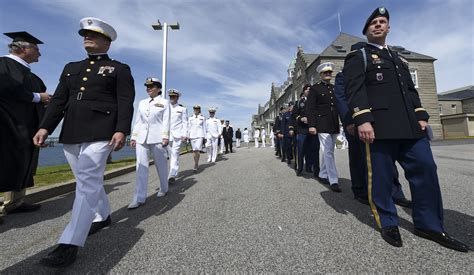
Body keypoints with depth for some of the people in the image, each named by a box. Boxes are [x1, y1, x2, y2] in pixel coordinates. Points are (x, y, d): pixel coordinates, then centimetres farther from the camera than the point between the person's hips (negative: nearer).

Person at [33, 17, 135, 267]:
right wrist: (45, 127, 4)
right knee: (88, 181, 15)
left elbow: (126, 103, -5)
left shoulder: (120, 69, 7)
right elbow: (58, 101, 17)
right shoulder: (71, 68, 24)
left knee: (88, 182, -10)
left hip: (100, 133, -7)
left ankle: (70, 244, -3)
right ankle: (103, 216, 34)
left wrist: (121, 130, -18)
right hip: (70, 134, 7)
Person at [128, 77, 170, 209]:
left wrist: (165, 137, -12)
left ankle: (163, 189, 27)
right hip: (141, 138, 4)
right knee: (141, 166, -1)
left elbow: (166, 121, -3)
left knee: (161, 165, 6)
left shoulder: (164, 102, 6)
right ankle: (139, 198, 3)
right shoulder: (142, 102, 17)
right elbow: (137, 121, 16)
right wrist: (133, 137, 10)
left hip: (157, 138, -4)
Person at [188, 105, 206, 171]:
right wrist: (188, 136, 6)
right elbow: (189, 127, 10)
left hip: (200, 135, -3)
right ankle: (196, 163, 21)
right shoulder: (190, 118, 9)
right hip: (192, 135, 3)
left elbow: (204, 127, 6)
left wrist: (205, 136, 3)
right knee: (194, 150, 7)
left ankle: (196, 165, -10)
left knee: (198, 150, -16)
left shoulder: (202, 118, 4)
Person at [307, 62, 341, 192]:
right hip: (322, 125, -6)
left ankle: (322, 175, 26)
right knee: (328, 152, -8)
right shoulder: (315, 88, 1)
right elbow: (311, 108, -7)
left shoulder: (335, 88, 17)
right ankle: (334, 181, -2)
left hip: (334, 125, 6)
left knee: (328, 152, 12)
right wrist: (311, 125, -15)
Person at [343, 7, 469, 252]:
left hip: (409, 126, 7)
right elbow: (354, 88, -10)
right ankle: (387, 222, 15)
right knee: (380, 175, -2)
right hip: (379, 126, -7)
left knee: (425, 168, 5)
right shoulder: (358, 56, 5)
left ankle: (429, 225, 20)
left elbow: (411, 89, 25)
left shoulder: (399, 59, 29)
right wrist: (362, 120, -22)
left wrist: (421, 116, 12)